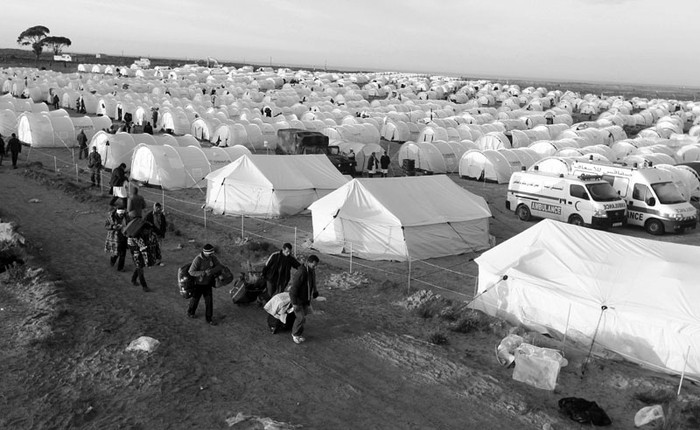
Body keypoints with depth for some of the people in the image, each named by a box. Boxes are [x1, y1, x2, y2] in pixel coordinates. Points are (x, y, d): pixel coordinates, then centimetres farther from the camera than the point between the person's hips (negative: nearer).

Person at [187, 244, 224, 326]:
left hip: (208, 283, 4)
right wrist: (204, 272, -39)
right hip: (198, 283, -4)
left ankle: (209, 319, 15)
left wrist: (212, 271, -34)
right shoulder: (197, 260, -30)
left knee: (209, 300, 3)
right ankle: (190, 312, 46)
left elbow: (220, 266, -15)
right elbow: (191, 272, -30)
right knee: (195, 299, 18)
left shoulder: (212, 257, -13)